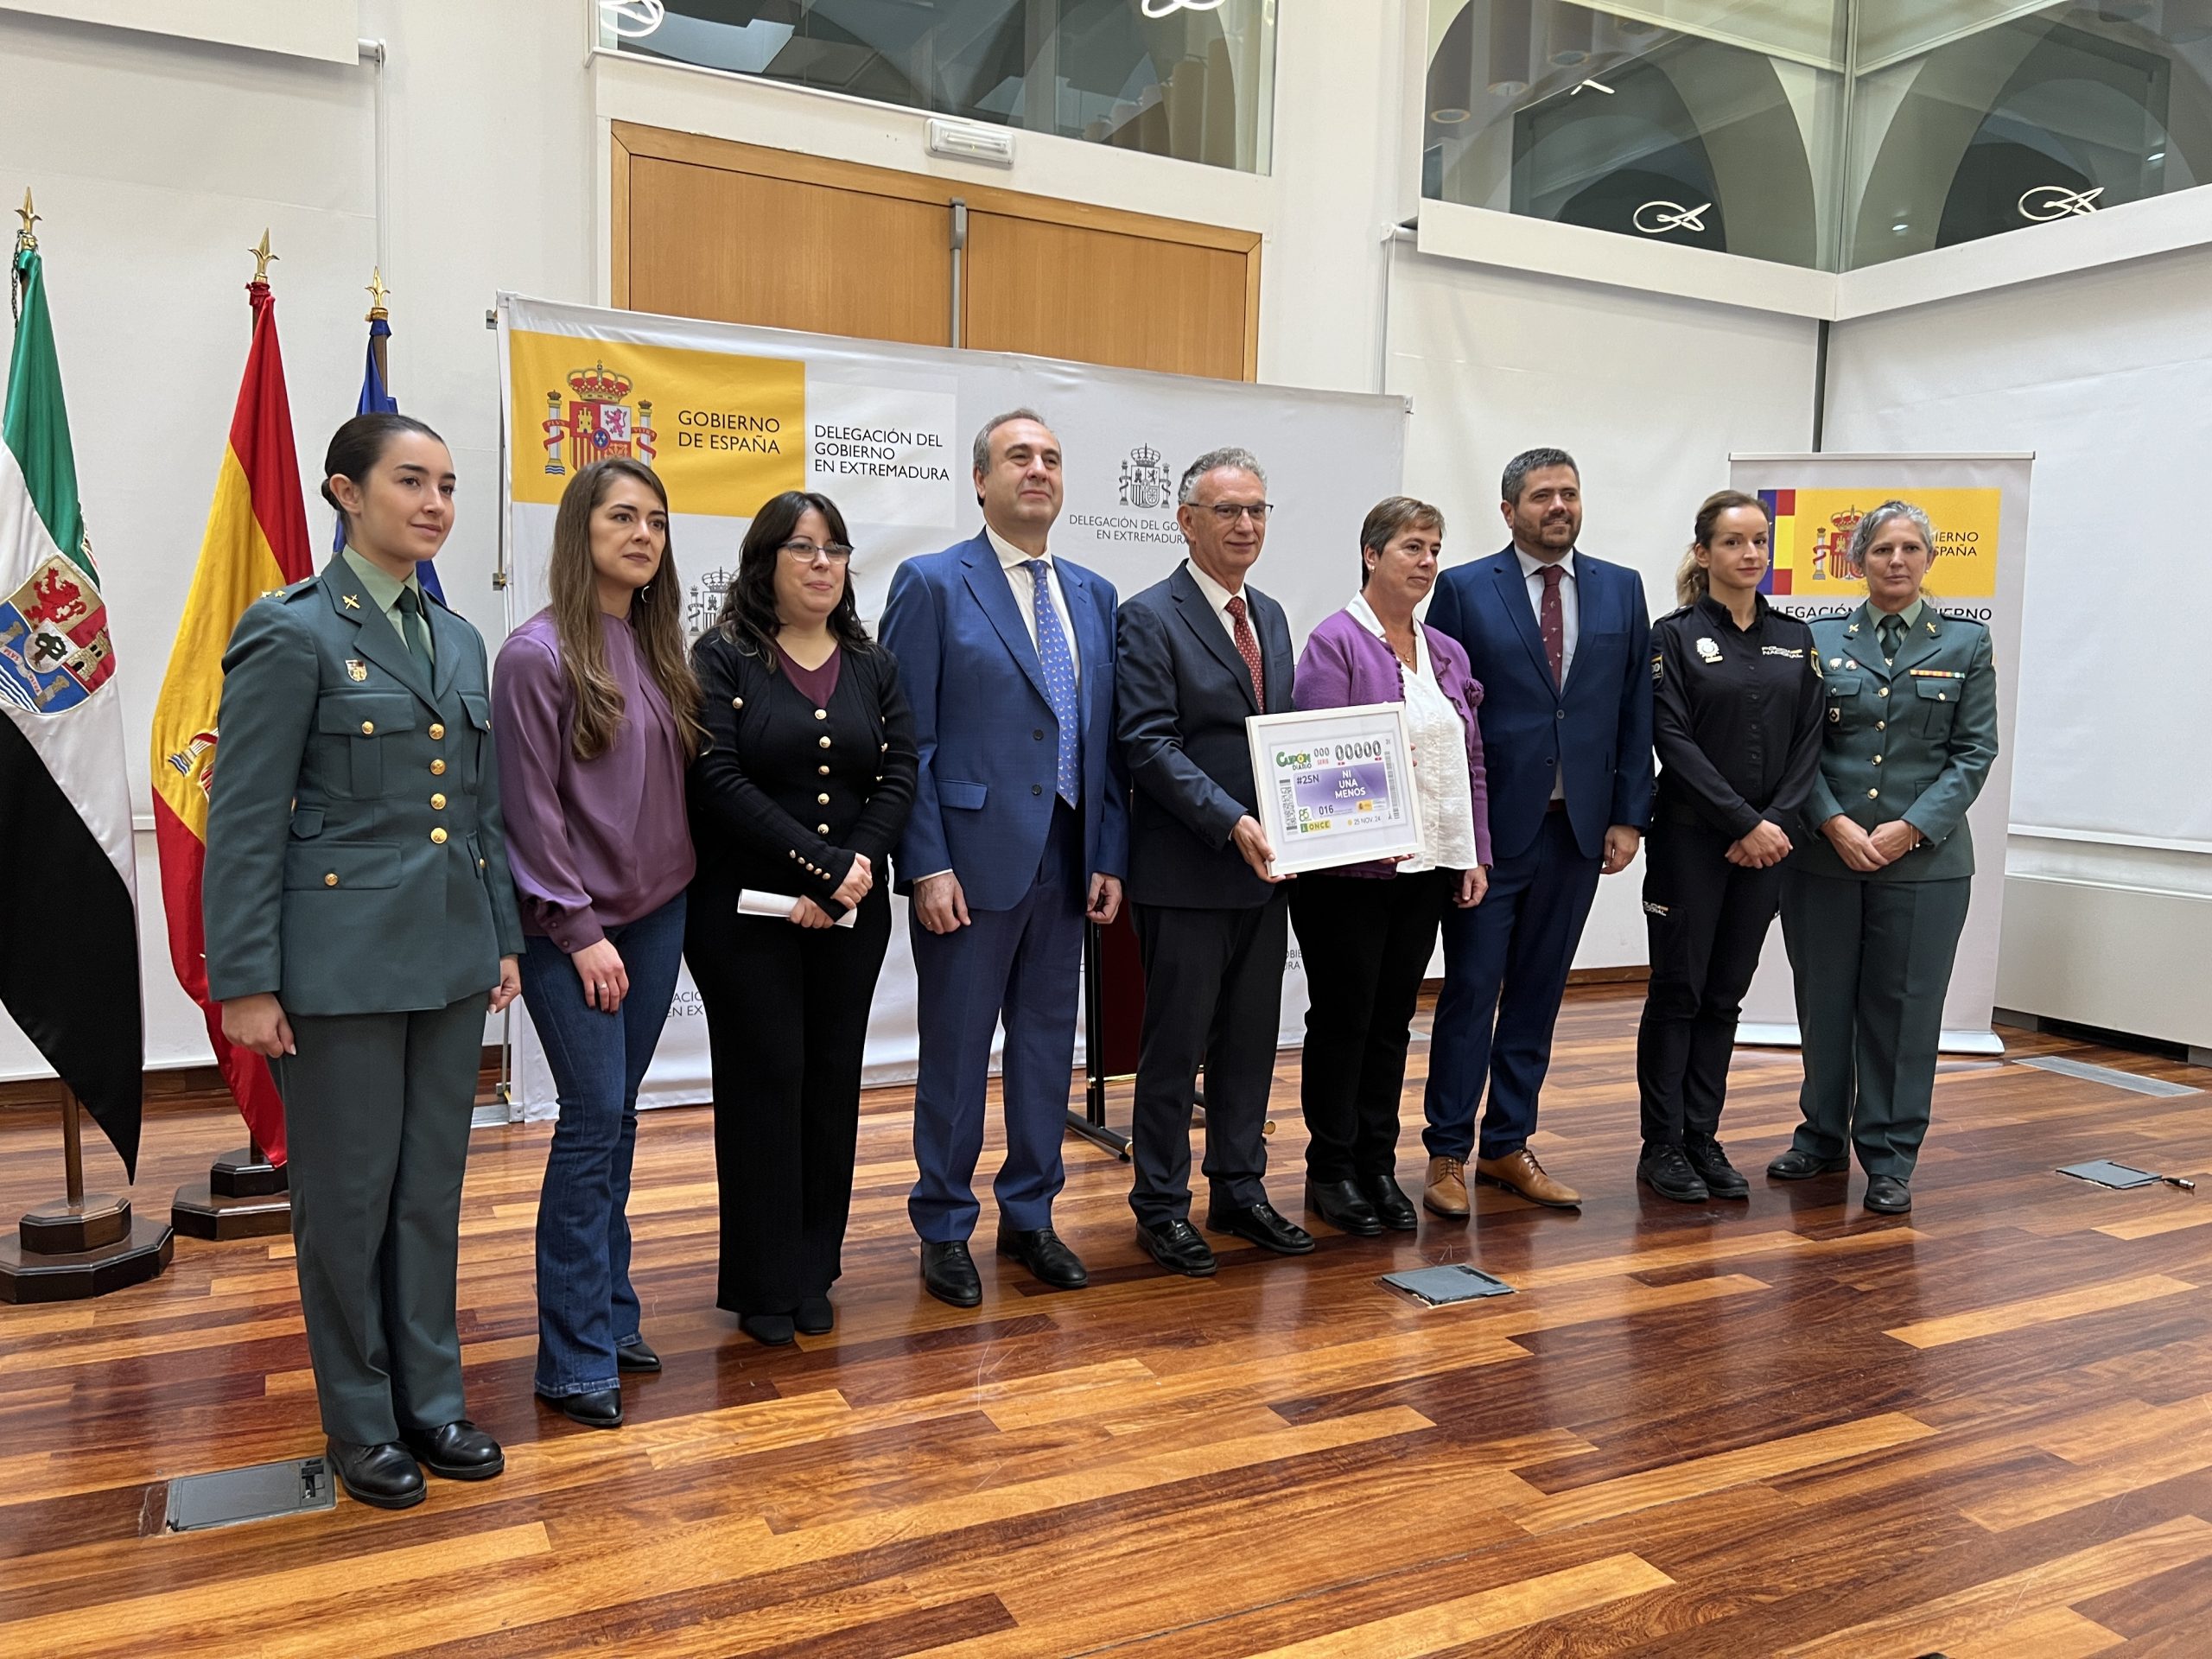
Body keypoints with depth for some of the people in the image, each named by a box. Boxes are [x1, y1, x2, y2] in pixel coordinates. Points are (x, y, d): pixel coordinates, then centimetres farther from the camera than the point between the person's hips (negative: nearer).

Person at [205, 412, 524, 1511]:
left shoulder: (458, 640, 11)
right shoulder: (294, 633, -8)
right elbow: (244, 821, -10)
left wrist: (504, 939, 12)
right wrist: (245, 983, -12)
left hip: (450, 957, 6)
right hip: (340, 958, -6)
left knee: (433, 1186, 14)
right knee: (349, 1194, 7)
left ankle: (431, 1397, 29)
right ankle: (360, 1420, 24)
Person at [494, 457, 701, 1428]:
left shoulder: (658, 649, 8)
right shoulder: (539, 653, -10)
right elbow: (530, 804, -12)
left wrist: (675, 891, 6)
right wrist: (579, 929, -13)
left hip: (656, 913, 6)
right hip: (573, 924, -6)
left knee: (617, 1114, 13)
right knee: (594, 1117, -5)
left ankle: (610, 1315, 25)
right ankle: (574, 1357, 5)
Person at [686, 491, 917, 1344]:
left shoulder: (872, 665, 10)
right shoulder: (723, 657, -3)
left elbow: (898, 778, 3)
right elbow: (718, 780, -14)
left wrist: (855, 870, -13)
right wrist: (824, 868, -17)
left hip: (852, 913, 4)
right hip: (747, 911, -4)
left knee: (833, 1082, 9)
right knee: (764, 1082, 1)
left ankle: (814, 1272, 23)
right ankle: (763, 1283, 15)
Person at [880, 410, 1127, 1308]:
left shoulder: (1093, 594, 12)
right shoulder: (932, 583, -4)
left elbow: (1106, 737, 11)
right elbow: (908, 739, -8)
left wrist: (1109, 856, 5)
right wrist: (926, 865, -14)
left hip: (1066, 860, 5)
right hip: (971, 860, -5)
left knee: (1048, 1042, 14)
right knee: (956, 1051, 6)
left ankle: (1029, 1216, 29)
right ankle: (945, 1229, 21)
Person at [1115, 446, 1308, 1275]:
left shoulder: (1270, 615, 14)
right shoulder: (1149, 617, -9)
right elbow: (1149, 744, -16)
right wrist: (1231, 822, -24)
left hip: (1264, 866, 7)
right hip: (1187, 873, -7)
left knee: (1251, 1039, 14)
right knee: (1176, 1043, 3)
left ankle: (1240, 1189, 28)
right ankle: (1161, 1206, 17)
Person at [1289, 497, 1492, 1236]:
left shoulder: (1447, 654, 13)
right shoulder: (1336, 643, -7)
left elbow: (1471, 760, 15)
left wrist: (1476, 854, 9)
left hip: (1428, 868, 6)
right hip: (1349, 870, -6)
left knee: (1393, 1018, 12)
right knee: (1342, 1017, 3)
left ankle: (1379, 1166, 23)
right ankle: (1331, 1170, 15)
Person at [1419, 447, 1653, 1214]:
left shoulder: (1621, 590, 9)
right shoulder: (1464, 589, -2)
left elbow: (1636, 712, 8)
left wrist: (1628, 816, 2)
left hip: (1580, 827, 4)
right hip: (1491, 826, -3)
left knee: (1538, 993, 11)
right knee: (1471, 990, 0)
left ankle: (1508, 1146, 22)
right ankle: (1448, 1155, 11)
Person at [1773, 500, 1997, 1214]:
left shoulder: (1966, 643, 5)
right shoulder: (1820, 641, 5)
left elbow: (1974, 753, 1)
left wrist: (1910, 829, -11)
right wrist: (1835, 823, -13)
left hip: (1925, 857, -1)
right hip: (1823, 853, 1)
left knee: (1903, 1007, 4)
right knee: (1823, 1000, 9)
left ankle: (1890, 1156, 15)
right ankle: (1821, 1134, 25)